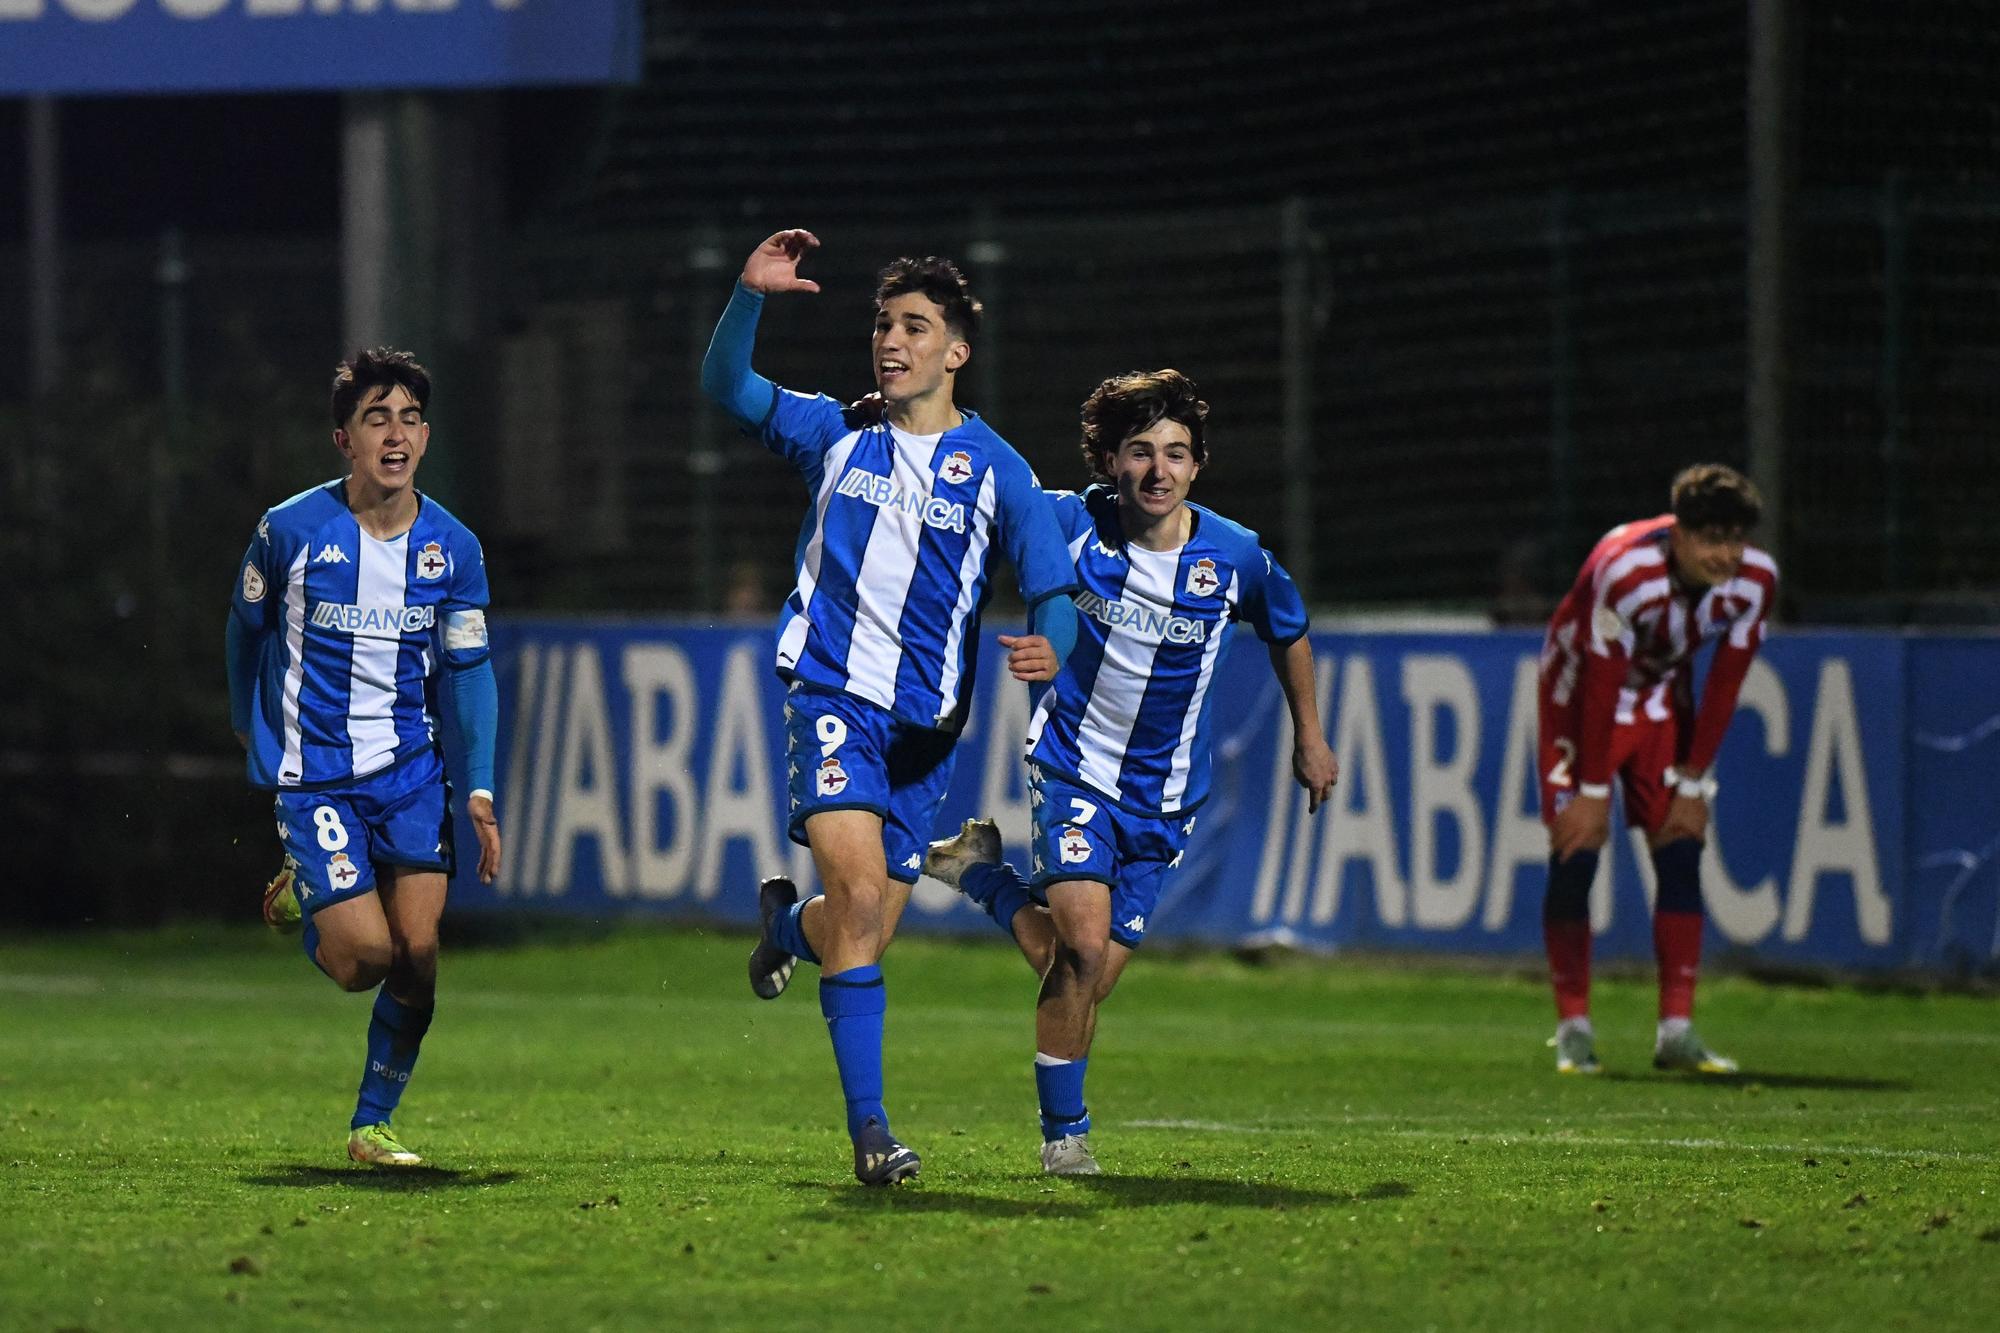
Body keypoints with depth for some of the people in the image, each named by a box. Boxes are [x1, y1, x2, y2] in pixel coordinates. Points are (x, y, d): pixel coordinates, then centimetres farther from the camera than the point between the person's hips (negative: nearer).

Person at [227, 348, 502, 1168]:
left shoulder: (452, 548, -1)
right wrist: (250, 723, 19)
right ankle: (301, 899, 23)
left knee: (417, 953, -4)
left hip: (410, 768, 3)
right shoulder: (290, 531, -11)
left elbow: (468, 668, 6)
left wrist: (479, 789, -2)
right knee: (364, 957, -12)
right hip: (313, 774, -3)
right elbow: (247, 624, 7)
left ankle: (372, 1124, 12)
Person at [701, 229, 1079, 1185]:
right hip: (832, 697, -1)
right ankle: (868, 1127, -20)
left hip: (927, 723, 1)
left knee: (866, 934, 6)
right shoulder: (838, 435, 7)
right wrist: (750, 296, -15)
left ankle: (789, 924, 44)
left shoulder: (996, 470, 2)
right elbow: (725, 388, 2)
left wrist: (1049, 647, -24)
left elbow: (1053, 593, -1)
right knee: (859, 893, -22)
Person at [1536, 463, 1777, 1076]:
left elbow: (1723, 685, -10)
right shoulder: (1626, 570, -36)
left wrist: (1692, 782, -8)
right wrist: (1593, 791, -22)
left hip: (1660, 693, 4)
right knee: (1575, 855, -10)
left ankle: (1677, 1030, -5)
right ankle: (1573, 1030, -1)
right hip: (1582, 696, -4)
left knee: (1681, 851, -6)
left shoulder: (1755, 580, -21)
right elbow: (1602, 685, -28)